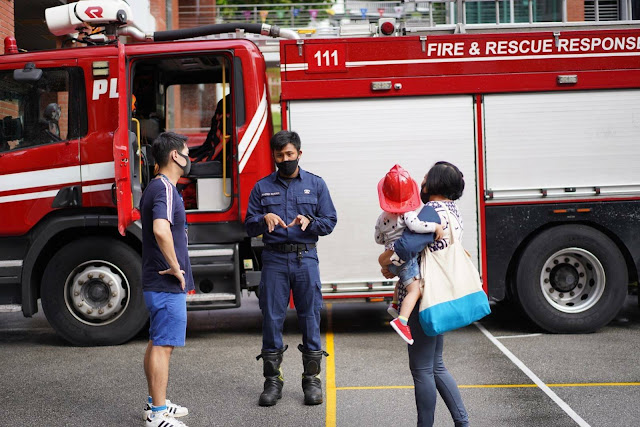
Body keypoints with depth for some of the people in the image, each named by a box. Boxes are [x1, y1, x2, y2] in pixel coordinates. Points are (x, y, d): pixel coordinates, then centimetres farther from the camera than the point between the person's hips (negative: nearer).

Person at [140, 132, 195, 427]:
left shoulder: (155, 187, 15)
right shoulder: (165, 189, -18)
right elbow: (161, 230, -35)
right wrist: (175, 267, -24)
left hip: (156, 281, 10)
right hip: (168, 285, -10)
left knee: (156, 343, 17)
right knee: (163, 346, -6)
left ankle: (155, 403, 27)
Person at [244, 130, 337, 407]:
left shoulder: (316, 184, 9)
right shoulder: (262, 187, 10)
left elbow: (329, 221, 5)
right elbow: (249, 226, 7)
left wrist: (309, 222, -14)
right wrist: (264, 219, -14)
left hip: (305, 258, 0)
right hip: (274, 259, 1)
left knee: (310, 317, 2)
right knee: (272, 318, 2)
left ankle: (312, 379, 13)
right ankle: (273, 380, 12)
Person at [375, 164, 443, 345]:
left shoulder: (382, 218, 9)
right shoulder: (407, 213, -13)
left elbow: (379, 239, 18)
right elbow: (416, 226, -32)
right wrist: (436, 226, -23)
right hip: (406, 259, -8)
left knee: (403, 279, 37)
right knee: (415, 290, -15)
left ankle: (395, 304, 39)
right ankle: (401, 320, -32)